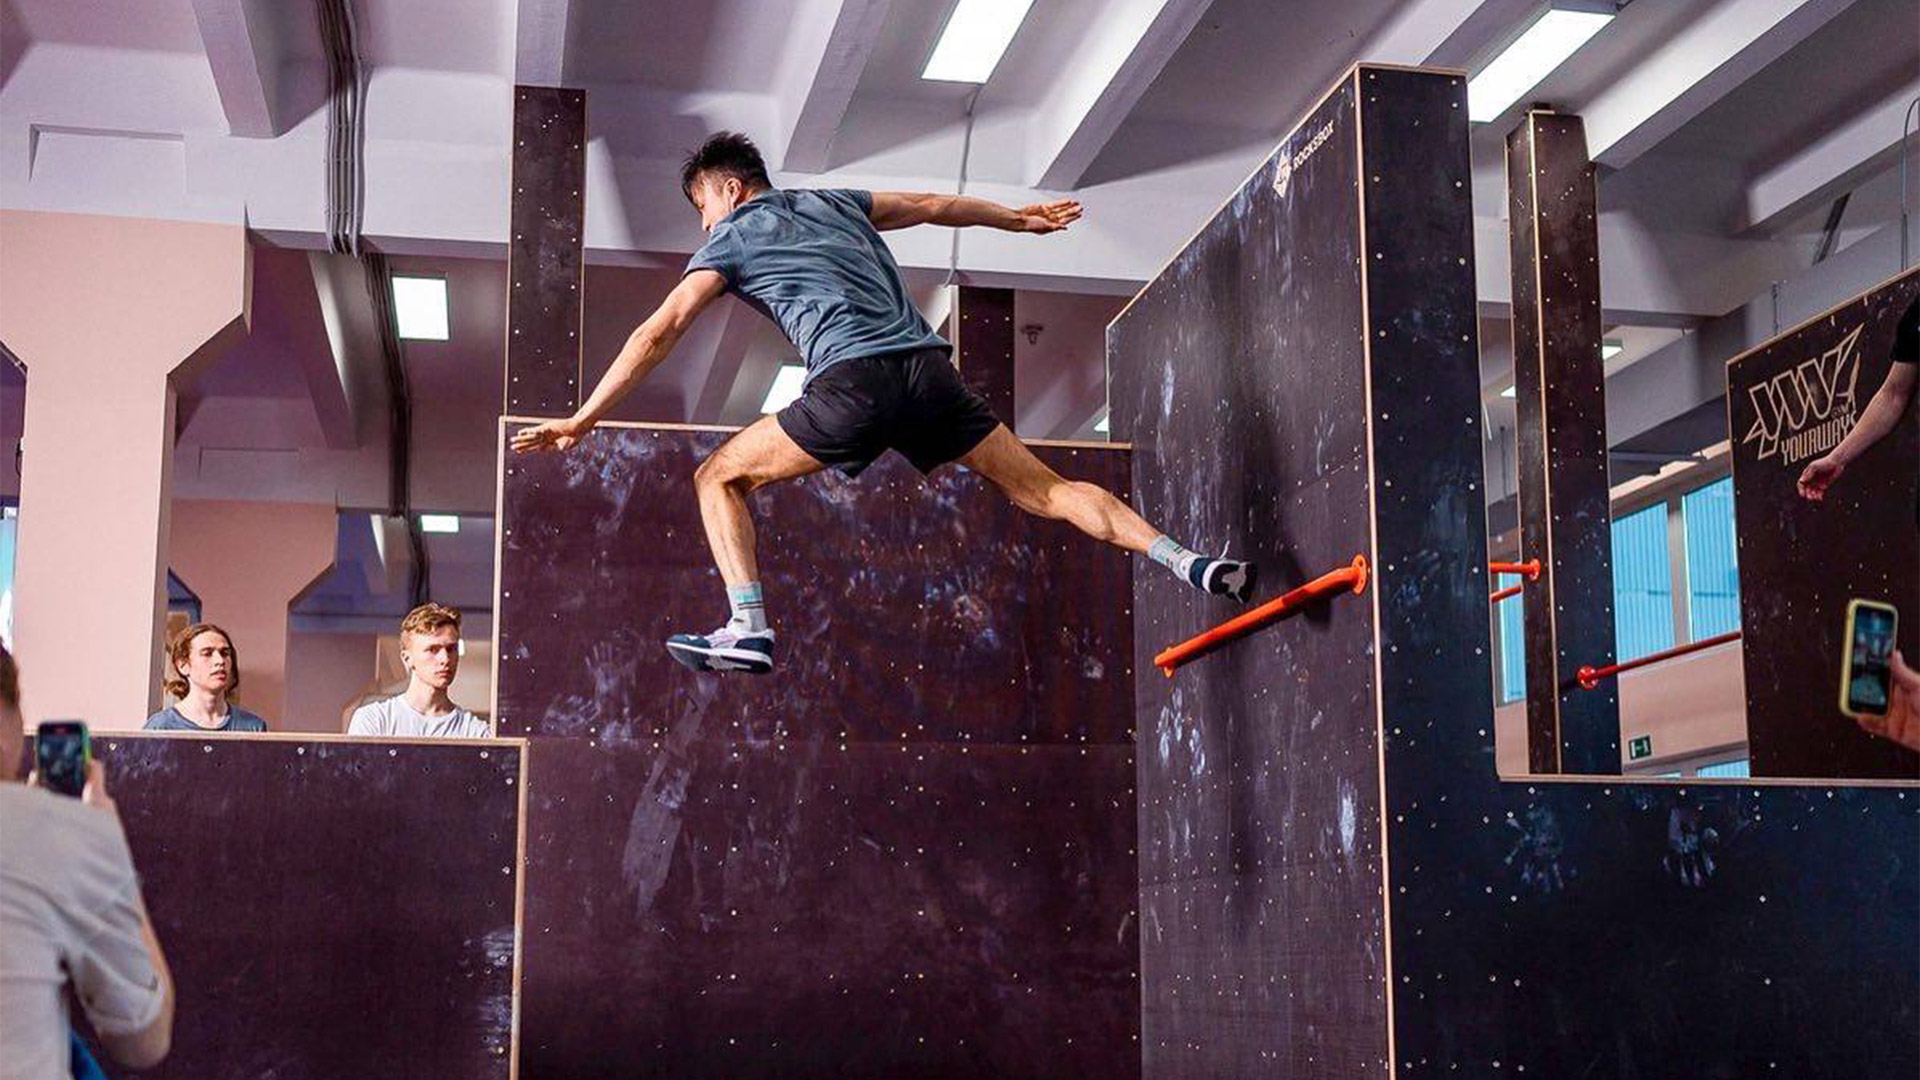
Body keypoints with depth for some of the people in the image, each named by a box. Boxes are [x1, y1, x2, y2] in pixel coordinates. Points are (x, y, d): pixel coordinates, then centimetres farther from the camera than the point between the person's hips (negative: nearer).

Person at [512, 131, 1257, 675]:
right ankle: (1186, 562, -1)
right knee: (1042, 489, 11)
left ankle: (749, 630, -7)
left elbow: (659, 332, 7)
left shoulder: (731, 238, 14)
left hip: (854, 384, -5)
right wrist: (1018, 218, 55)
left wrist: (584, 419, 8)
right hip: (928, 367, 5)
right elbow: (934, 206, 40)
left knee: (719, 478, 9)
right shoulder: (834, 203, 29)